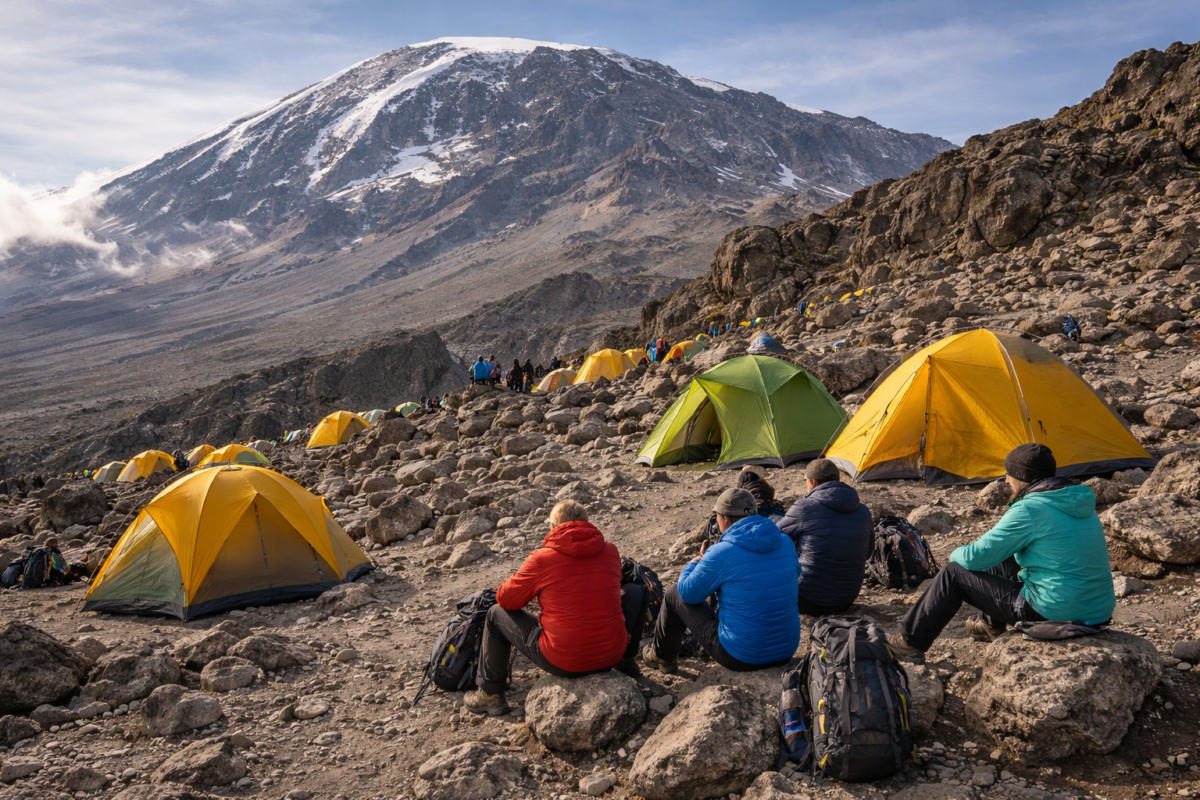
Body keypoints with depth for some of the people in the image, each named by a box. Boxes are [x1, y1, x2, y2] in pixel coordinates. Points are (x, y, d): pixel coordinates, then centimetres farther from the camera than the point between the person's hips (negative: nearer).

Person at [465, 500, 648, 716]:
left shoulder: (541, 559, -10)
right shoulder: (610, 551, 1)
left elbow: (505, 599, 3)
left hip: (562, 662, -3)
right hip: (612, 654, 3)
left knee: (496, 614, 19)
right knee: (635, 591, 26)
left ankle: (491, 694, 26)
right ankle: (626, 660, 38)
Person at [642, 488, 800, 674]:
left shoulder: (721, 553, -18)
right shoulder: (786, 544, -1)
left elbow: (688, 593, -6)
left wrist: (696, 561, 14)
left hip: (742, 658, -6)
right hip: (787, 652, 6)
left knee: (675, 594, 12)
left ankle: (662, 656, 34)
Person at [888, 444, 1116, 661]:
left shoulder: (1029, 509, -17)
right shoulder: (1081, 501, 8)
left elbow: (976, 558, -15)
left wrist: (957, 554, 9)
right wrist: (996, 540, 19)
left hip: (1055, 613, -8)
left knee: (954, 573, 2)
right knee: (1003, 560, 25)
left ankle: (910, 643, 12)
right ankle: (992, 626, 42)